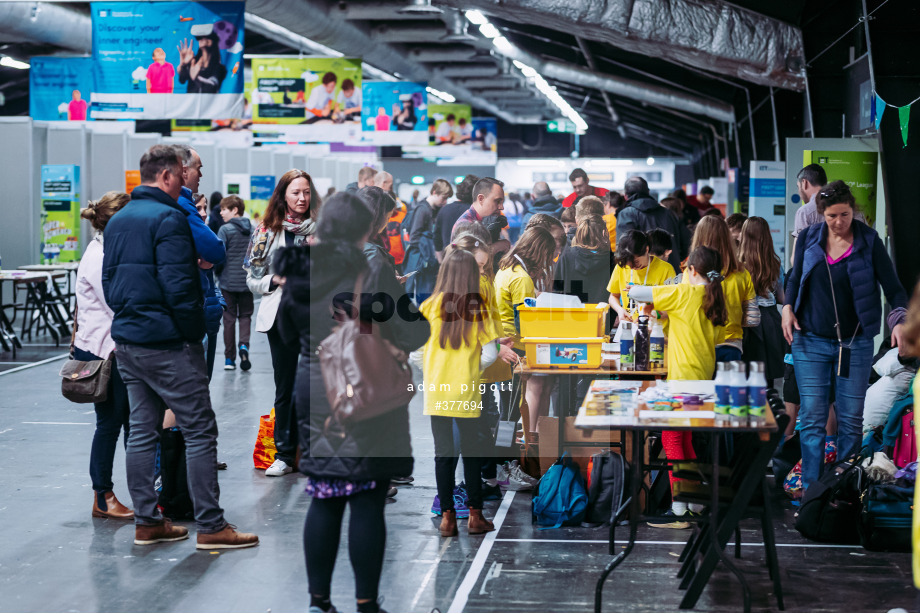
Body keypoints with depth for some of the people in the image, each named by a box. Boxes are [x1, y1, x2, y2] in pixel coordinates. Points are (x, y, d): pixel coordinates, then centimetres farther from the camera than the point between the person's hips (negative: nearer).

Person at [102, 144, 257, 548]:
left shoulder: (117, 220, 14)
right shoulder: (169, 217, -14)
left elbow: (108, 280, 18)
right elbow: (178, 285, -20)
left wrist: (126, 315, 19)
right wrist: (193, 329, -10)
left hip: (126, 340, 9)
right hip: (166, 342, -9)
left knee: (142, 431, 12)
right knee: (200, 430, -4)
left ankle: (147, 522, 15)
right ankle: (210, 526, -3)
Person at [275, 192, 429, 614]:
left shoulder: (298, 274, 3)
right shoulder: (372, 274, -14)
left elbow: (288, 337, 16)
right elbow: (410, 337, -11)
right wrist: (421, 317, 9)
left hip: (313, 395, 5)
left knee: (324, 501, 12)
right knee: (367, 504, 2)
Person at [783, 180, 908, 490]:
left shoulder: (869, 241, -5)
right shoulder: (808, 238, 2)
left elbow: (893, 288, -6)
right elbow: (795, 278, 16)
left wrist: (900, 319, -23)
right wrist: (788, 307, -2)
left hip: (855, 345, -1)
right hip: (810, 341, 1)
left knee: (851, 420, 4)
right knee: (812, 418, -2)